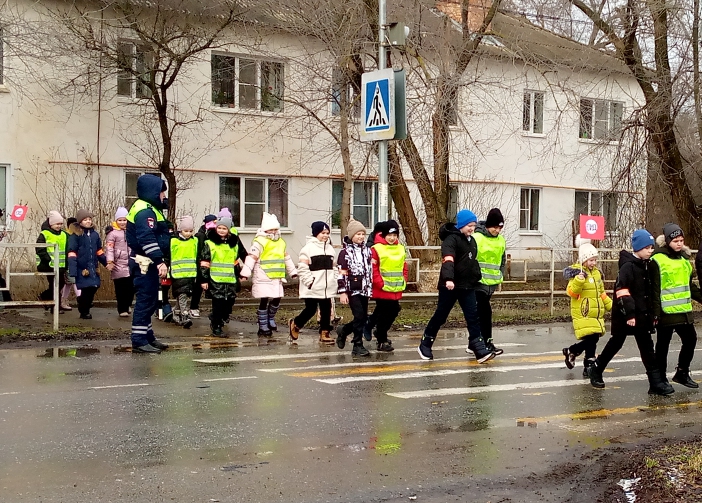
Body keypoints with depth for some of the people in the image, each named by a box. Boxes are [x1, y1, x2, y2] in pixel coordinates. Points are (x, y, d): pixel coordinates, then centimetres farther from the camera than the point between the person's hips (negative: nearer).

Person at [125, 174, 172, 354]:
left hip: (148, 264, 11)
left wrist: (158, 261, 25)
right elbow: (147, 239, -28)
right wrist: (160, 261, -31)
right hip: (144, 264, -11)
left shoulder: (148, 209, 18)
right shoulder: (145, 211, -17)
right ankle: (139, 341, -6)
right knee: (145, 301, -9)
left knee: (149, 301, 16)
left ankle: (147, 336, 25)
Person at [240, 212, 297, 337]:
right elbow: (251, 258, -18)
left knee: (277, 299, 10)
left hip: (277, 278, 7)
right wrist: (245, 273, -24)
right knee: (264, 301, -4)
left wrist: (293, 272, 26)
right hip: (263, 278, -7)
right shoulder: (260, 241, -11)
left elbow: (286, 258, 24)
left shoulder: (281, 242, 13)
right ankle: (263, 326, 4)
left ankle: (270, 319, 31)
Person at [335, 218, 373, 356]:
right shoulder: (345, 252, -6)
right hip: (352, 290, -6)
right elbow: (342, 274, -9)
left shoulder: (367, 250, 12)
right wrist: (342, 292, -13)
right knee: (359, 316, -13)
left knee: (363, 317, 7)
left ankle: (343, 330, 33)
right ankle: (358, 346, -4)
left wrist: (370, 288, 18)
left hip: (364, 289, 6)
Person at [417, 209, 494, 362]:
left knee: (473, 317, -1)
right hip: (450, 286, -7)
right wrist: (448, 278, -43)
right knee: (440, 316, 3)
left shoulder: (471, 240, 14)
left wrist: (477, 278, 25)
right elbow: (448, 261, -29)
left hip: (468, 286, 7)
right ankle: (424, 346, 18)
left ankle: (479, 349, -2)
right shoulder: (451, 239, -14)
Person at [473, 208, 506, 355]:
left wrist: (500, 277, 15)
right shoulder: (477, 238, -11)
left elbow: (503, 260, 22)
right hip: (478, 282, -6)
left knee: (480, 312, 11)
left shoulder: (501, 240, 11)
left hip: (491, 283, 7)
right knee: (485, 311, -10)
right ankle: (487, 343, -5)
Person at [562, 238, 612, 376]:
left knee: (593, 339, 4)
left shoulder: (597, 273, 15)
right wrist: (579, 279, -31)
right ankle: (589, 367, 5)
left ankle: (571, 352, 21)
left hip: (596, 314, 8)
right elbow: (571, 292, -18)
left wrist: (611, 305, 20)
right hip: (583, 315, -8)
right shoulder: (577, 272, -9)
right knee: (591, 339, -12)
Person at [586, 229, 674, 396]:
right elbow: (622, 291, -21)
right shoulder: (628, 266, -14)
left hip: (643, 314, 7)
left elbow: (655, 292, 16)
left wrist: (654, 313, 13)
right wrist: (629, 314, -23)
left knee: (646, 346, 5)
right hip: (625, 315, -7)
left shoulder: (651, 266, 9)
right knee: (616, 343, 1)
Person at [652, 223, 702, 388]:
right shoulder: (658, 259, -12)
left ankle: (682, 373, 26)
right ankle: (660, 378, 13)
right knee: (663, 345, 3)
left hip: (684, 311, 7)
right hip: (666, 312, -7)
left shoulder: (684, 258, 13)